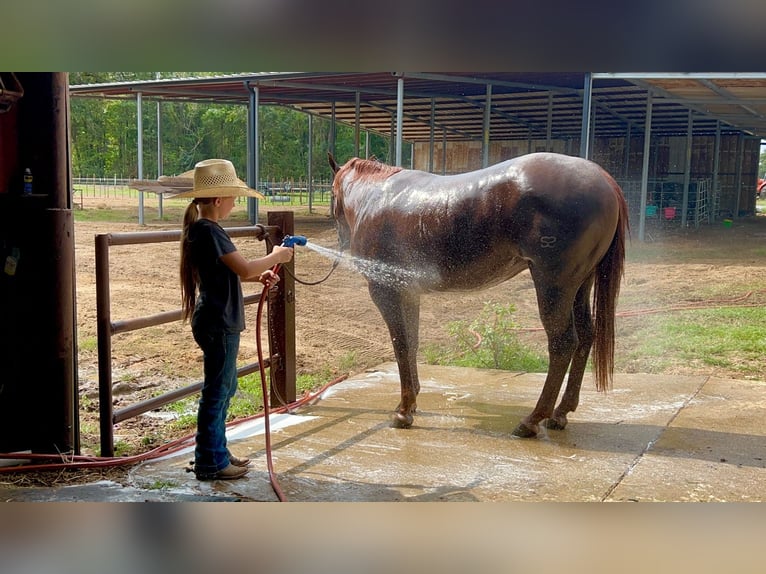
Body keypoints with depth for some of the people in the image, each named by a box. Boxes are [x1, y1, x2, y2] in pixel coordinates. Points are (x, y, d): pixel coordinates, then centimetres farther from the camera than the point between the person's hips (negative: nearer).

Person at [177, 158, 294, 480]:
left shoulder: (201, 229, 12)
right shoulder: (210, 231, -20)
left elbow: (230, 272, 19)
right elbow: (244, 268, -25)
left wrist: (259, 276, 5)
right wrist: (276, 257, -11)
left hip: (217, 321, 10)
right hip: (219, 324, -10)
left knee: (224, 387, 18)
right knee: (217, 390, 0)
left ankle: (216, 451, 30)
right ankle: (210, 463, 10)